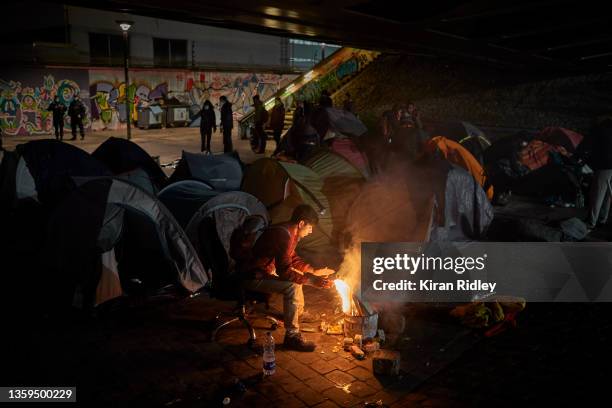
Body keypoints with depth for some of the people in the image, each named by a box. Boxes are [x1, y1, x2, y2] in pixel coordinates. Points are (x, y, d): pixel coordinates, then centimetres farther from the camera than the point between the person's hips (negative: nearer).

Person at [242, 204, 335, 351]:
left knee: (296, 275, 24)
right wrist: (311, 281, -28)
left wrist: (314, 271, 13)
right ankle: (292, 336, -18)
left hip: (265, 270, 11)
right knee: (292, 286, -27)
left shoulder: (288, 232, 4)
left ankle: (299, 312, 41)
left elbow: (292, 258, 19)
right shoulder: (283, 235, -27)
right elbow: (284, 271, -29)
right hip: (253, 277, -11)